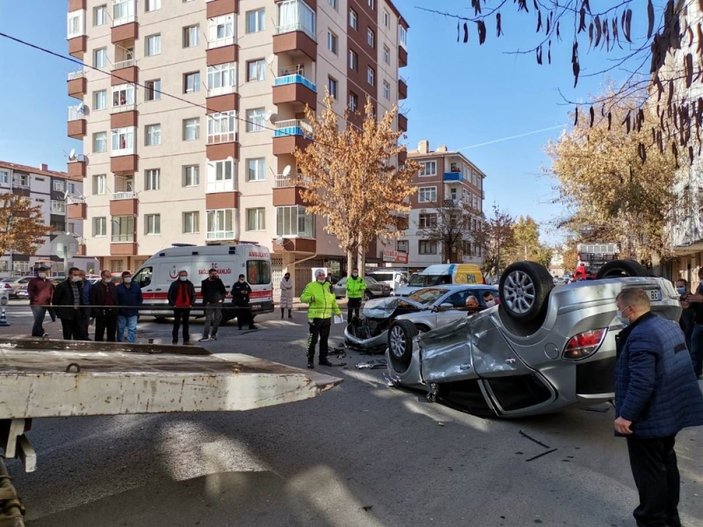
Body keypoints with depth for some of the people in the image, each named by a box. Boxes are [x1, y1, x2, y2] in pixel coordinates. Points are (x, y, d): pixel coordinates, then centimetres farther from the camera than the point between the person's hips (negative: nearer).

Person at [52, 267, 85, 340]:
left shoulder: (79, 285, 8)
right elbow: (55, 300, -4)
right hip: (67, 315, -5)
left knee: (79, 336, 6)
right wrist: (58, 312, -1)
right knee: (67, 336, 4)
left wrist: (81, 311, 11)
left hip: (78, 314, 5)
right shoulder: (62, 286, -8)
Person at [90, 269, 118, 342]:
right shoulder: (96, 286, -5)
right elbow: (92, 301, -8)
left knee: (112, 333, 12)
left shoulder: (113, 286, 10)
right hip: (101, 313, -4)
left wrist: (116, 310, 4)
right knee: (99, 334, 5)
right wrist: (95, 312, -14)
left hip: (112, 313, 4)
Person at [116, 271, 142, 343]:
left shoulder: (136, 287, 7)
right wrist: (119, 307, -9)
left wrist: (137, 306, 2)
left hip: (133, 313, 1)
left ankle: (131, 344, 0)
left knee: (132, 329, -4)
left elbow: (140, 298, 12)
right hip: (121, 313, -1)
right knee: (120, 329, 9)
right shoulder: (118, 288, -2)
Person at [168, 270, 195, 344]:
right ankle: (175, 340, 5)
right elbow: (169, 295, 1)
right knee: (176, 324, 0)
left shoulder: (190, 284, 9)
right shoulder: (174, 284, 0)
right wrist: (173, 304, -8)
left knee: (186, 324, 8)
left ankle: (186, 340, 15)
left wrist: (191, 304, 0)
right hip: (177, 307, -3)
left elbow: (193, 295, 12)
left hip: (187, 307, 3)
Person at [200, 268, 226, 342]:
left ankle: (213, 334, 17)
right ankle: (206, 336, -12)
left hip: (218, 303, 2)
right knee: (208, 319, -10)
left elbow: (223, 291, 11)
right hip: (209, 304, -2)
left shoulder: (218, 281, 6)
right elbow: (203, 293, 7)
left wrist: (221, 299, 0)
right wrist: (206, 301, -4)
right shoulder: (205, 282, 3)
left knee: (217, 319, 3)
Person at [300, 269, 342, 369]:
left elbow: (333, 301, 24)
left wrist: (337, 312, 23)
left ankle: (323, 359, 24)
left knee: (324, 339, 13)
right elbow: (303, 298, -6)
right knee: (313, 339, -5)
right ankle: (310, 360, 3)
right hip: (315, 317, -6)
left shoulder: (328, 286, 15)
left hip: (327, 317, 6)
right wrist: (310, 298, -25)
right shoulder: (311, 286, -3)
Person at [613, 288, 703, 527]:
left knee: (649, 472, 4)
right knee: (666, 464, 22)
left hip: (649, 419, -10)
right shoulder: (670, 325, 8)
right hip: (671, 413, 10)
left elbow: (641, 383, -31)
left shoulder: (640, 335, -26)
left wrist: (626, 415, -25)